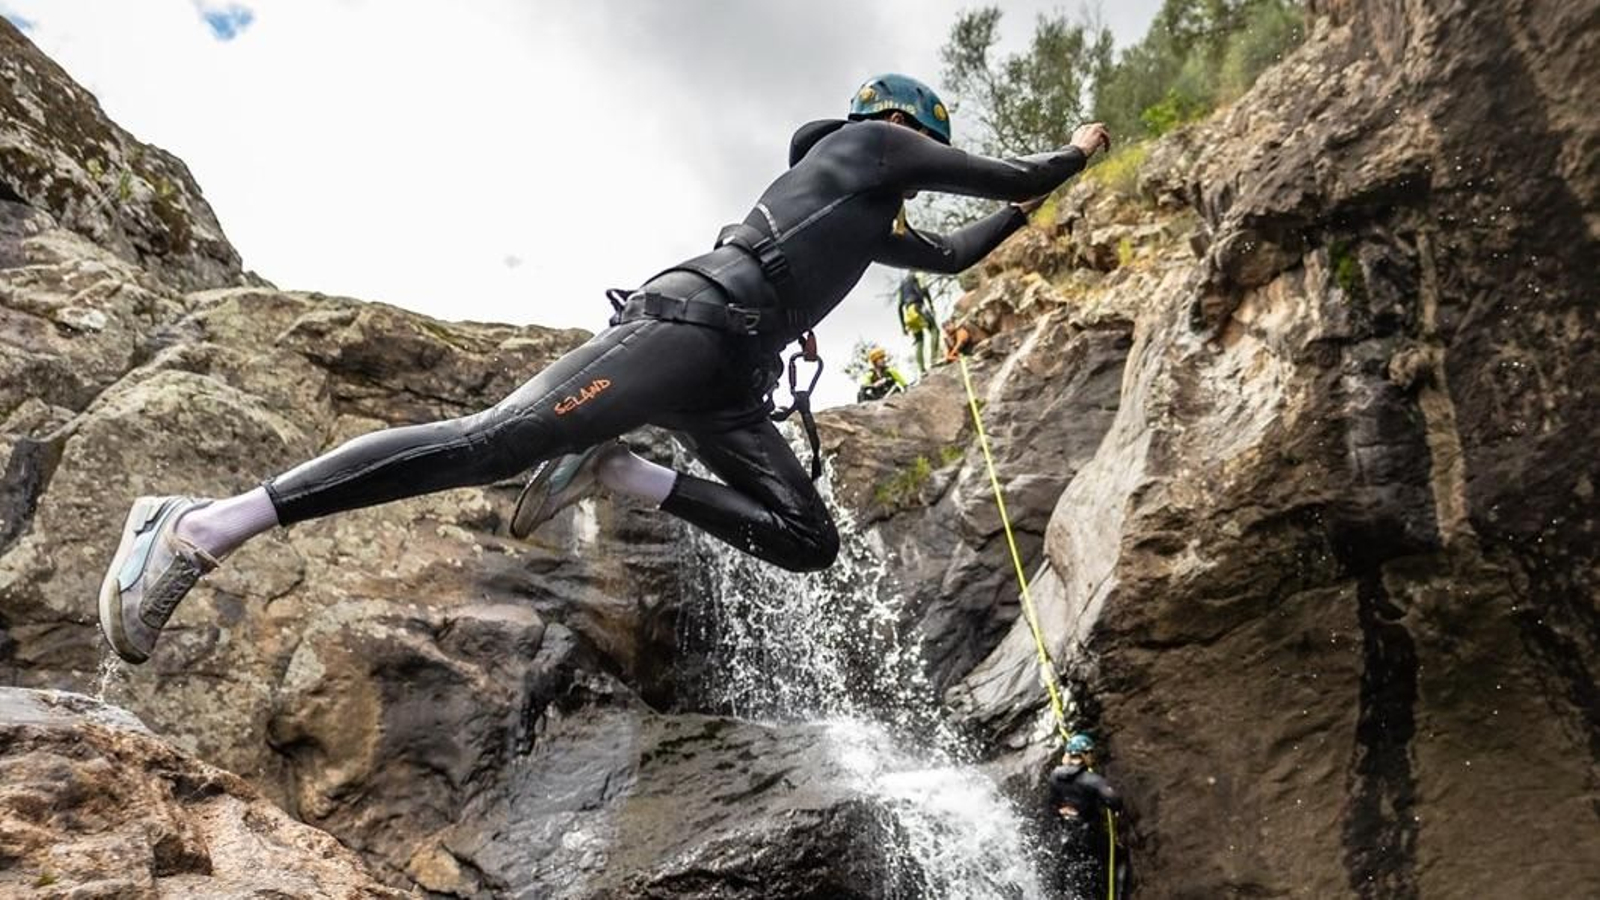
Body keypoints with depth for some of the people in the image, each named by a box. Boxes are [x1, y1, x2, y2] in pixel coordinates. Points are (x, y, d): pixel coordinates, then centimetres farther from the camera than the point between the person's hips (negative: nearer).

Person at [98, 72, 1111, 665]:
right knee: (495, 440, -24)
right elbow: (1011, 175, 13)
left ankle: (617, 472, -2)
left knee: (812, 540, 2)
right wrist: (1075, 153, 30)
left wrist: (1024, 212, 52)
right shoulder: (873, 145, 9)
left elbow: (951, 255, 47)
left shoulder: (871, 219, 33)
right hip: (692, 322, -10)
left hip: (728, 375, 10)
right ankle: (203, 525, -22)